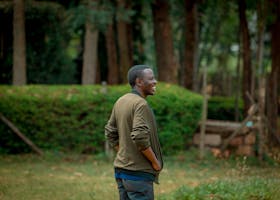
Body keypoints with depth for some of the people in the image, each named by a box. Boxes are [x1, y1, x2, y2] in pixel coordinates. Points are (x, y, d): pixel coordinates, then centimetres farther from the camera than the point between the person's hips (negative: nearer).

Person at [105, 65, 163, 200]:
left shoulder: (120, 102, 9)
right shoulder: (141, 104, -17)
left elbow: (110, 133, 17)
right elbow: (140, 137, -26)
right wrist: (155, 162, -14)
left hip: (121, 168, 9)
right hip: (138, 173, -9)